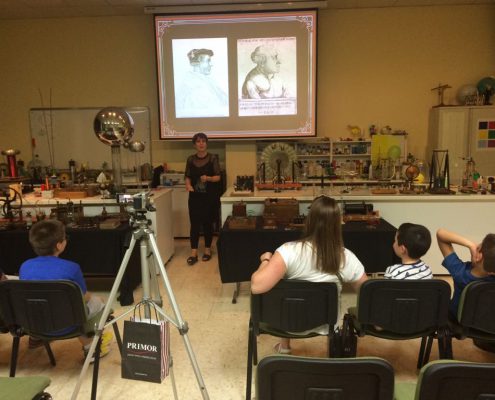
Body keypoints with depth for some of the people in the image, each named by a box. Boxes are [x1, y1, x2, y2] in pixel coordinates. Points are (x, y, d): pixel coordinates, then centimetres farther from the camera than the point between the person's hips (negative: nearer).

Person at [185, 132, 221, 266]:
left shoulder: (213, 158, -3)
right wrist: (188, 185, -12)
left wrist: (208, 178, -25)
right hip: (195, 196, 2)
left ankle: (207, 250, 22)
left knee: (208, 223, 6)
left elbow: (218, 177, -6)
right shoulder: (190, 159, 5)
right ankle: (193, 253, 2)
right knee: (194, 224, -1)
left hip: (210, 196, -2)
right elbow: (188, 176, 9)